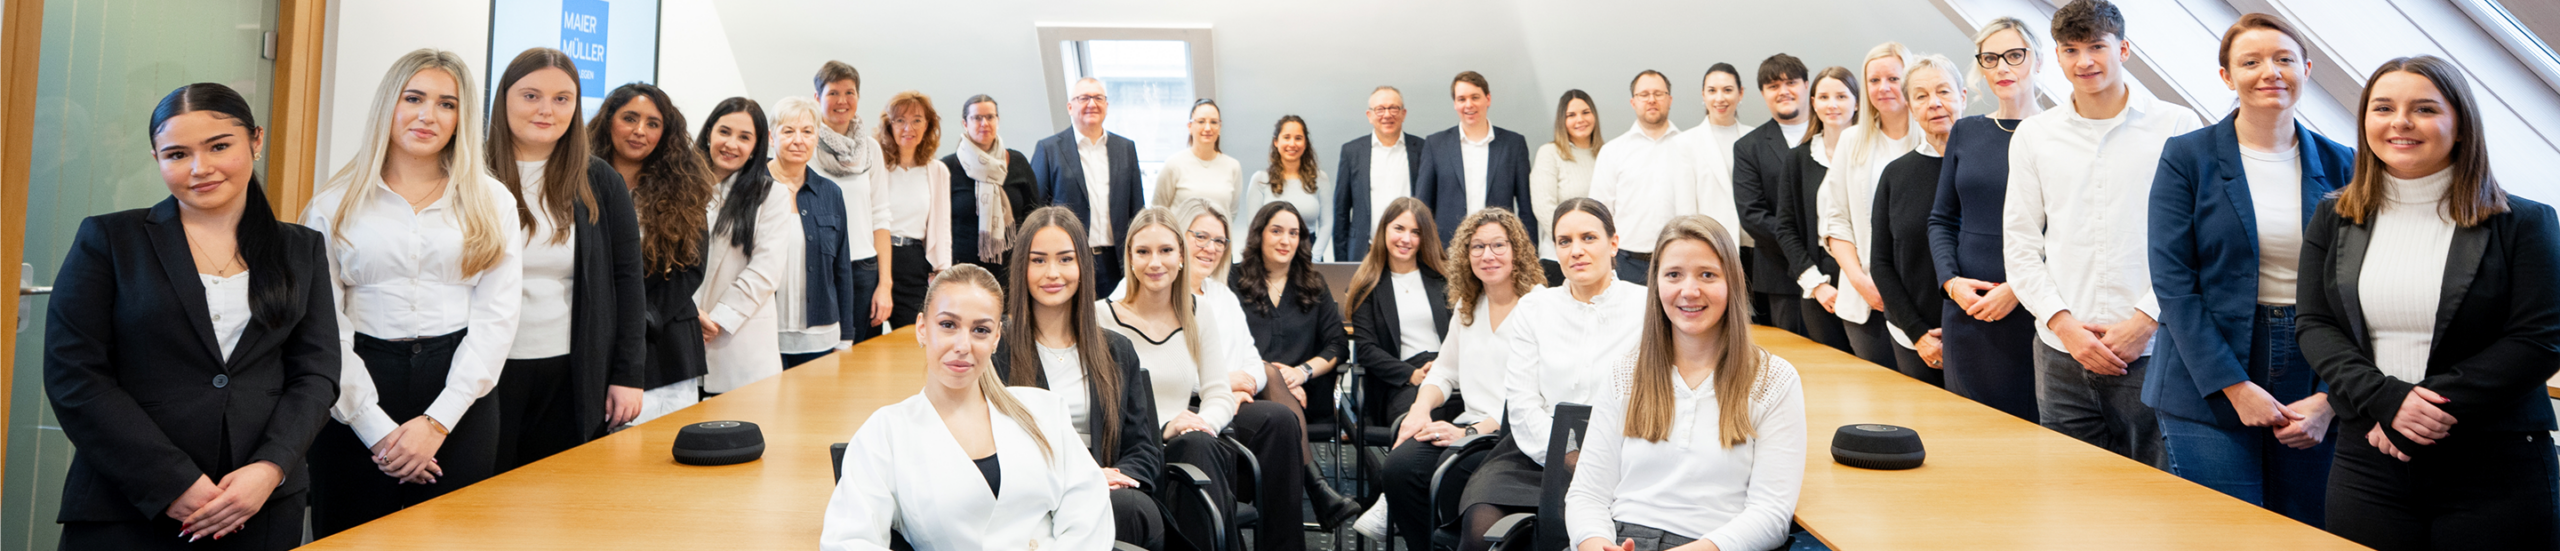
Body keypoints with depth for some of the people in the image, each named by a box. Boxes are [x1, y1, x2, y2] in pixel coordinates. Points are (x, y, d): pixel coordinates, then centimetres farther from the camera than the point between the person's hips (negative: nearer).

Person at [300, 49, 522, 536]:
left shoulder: (492, 203, 6)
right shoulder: (336, 204, 5)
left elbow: (496, 318, -1)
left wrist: (437, 421, -9)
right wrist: (376, 428, -10)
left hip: (459, 394, 0)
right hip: (357, 396, 0)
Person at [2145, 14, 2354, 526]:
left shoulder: (2339, 166, 8)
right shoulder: (2186, 157, -2)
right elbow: (2173, 282, -8)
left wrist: (2330, 398, -6)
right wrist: (2234, 387, -13)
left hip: (2313, 396, 3)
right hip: (2208, 397, -3)